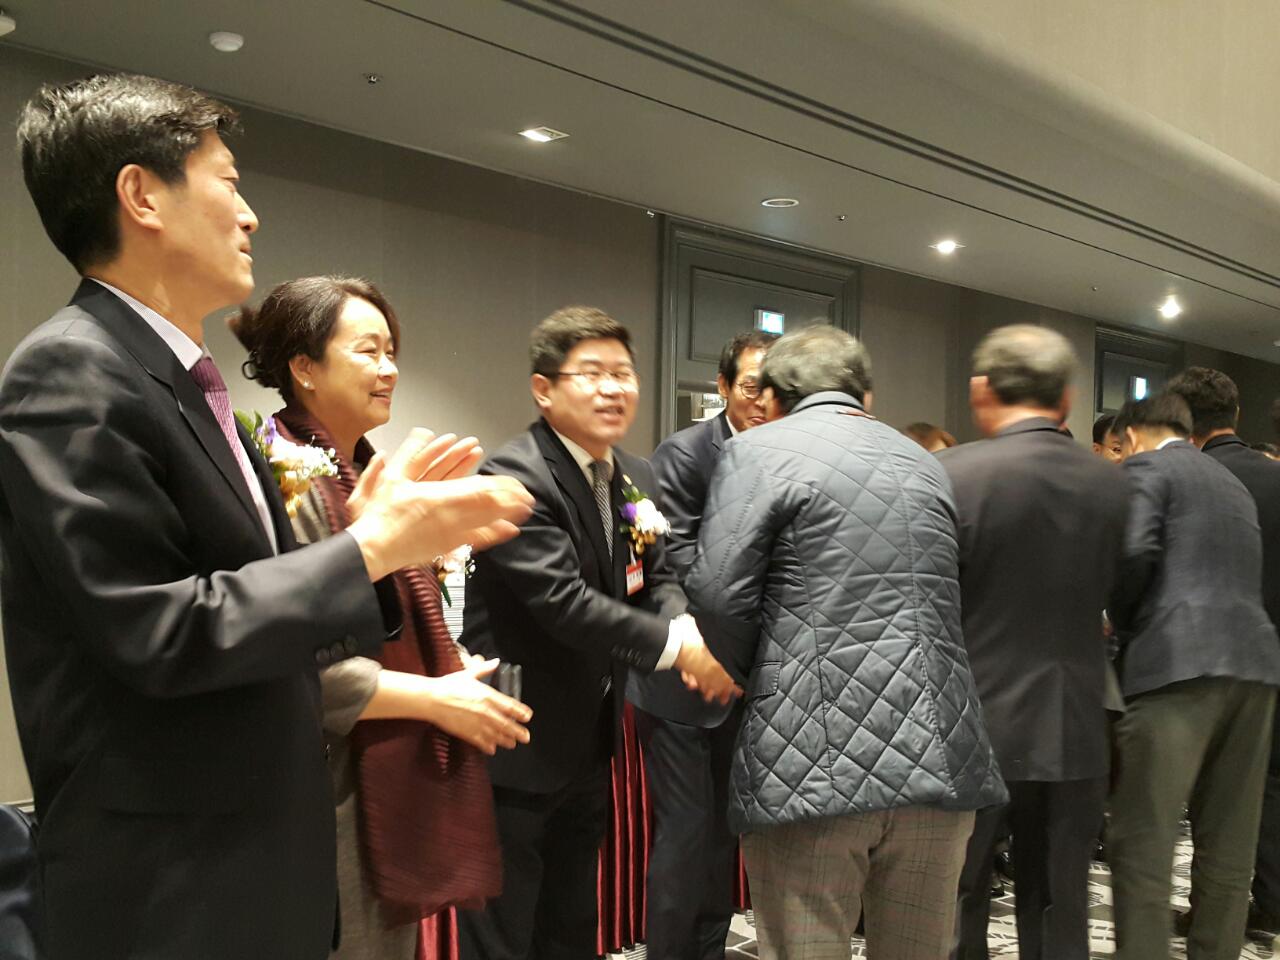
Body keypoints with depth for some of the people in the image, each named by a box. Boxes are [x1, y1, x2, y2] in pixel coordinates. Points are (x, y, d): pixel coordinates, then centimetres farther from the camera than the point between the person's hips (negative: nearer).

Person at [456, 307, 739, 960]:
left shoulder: (637, 480, 7)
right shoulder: (515, 477, -20)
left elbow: (655, 578, 6)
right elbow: (562, 600, -27)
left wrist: (689, 630, -17)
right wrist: (680, 648, -24)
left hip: (590, 743, 8)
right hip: (516, 746, -8)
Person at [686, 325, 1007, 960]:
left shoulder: (758, 450, -1)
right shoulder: (924, 462, 18)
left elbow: (717, 594, -10)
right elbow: (939, 600, 18)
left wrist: (757, 680, 8)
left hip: (814, 765, -6)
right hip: (943, 763, 6)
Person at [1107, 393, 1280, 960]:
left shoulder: (1145, 467, 4)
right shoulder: (1232, 483, 28)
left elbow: (1135, 551, -14)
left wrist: (1120, 623, 3)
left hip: (1180, 664, -8)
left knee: (1141, 843, -5)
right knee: (1227, 847, 12)